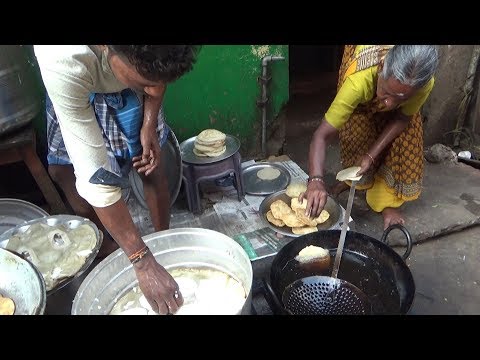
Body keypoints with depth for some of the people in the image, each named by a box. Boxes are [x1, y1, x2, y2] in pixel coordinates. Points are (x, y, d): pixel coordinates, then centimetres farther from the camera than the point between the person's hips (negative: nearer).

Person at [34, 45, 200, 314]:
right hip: (74, 85, -1)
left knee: (151, 167, -6)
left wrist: (150, 124, -23)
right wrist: (144, 263, -44)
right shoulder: (63, 63, -47)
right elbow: (94, 173, -45)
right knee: (61, 169, -2)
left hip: (129, 89, 2)